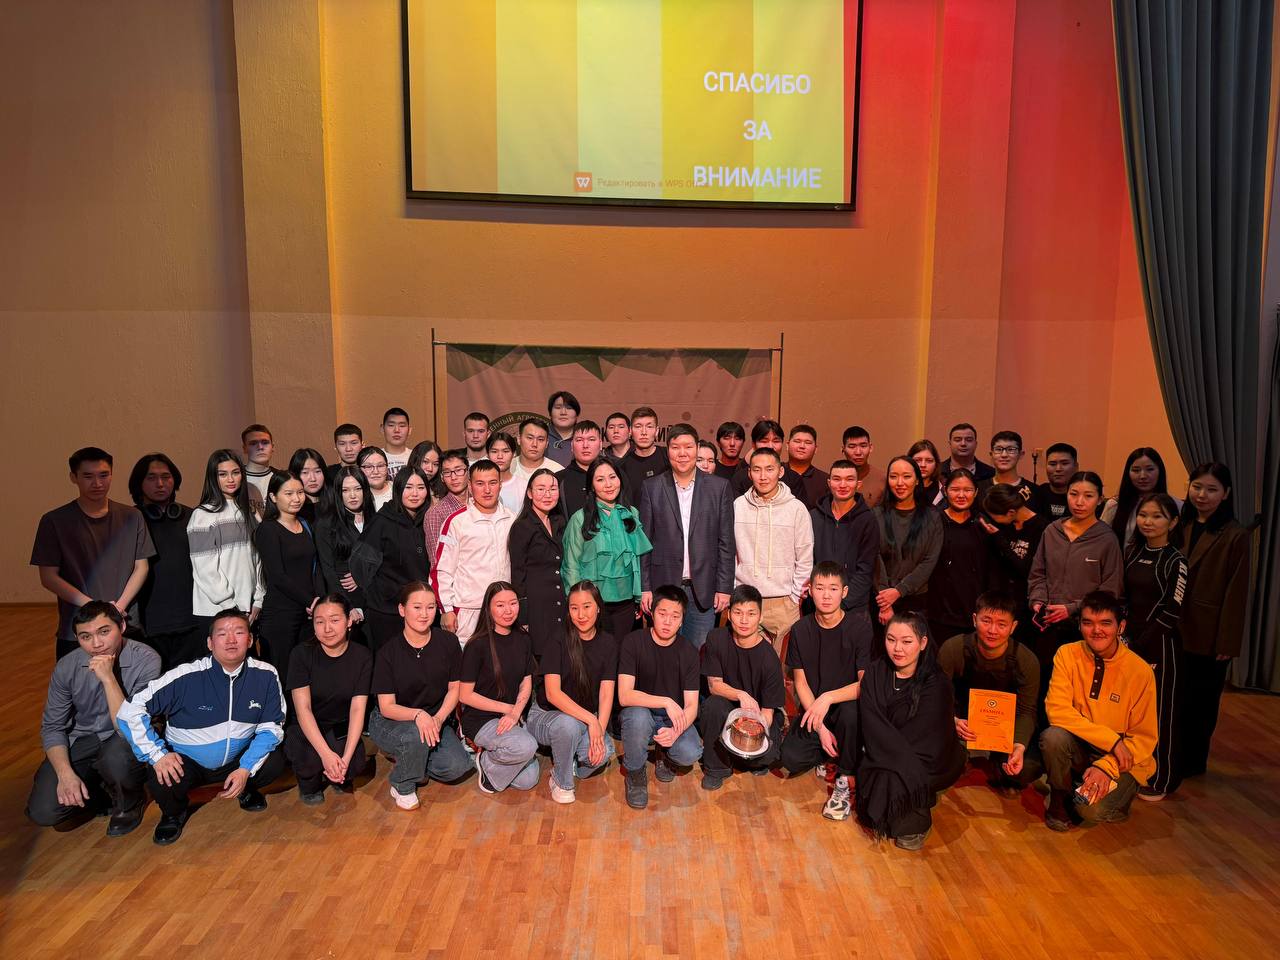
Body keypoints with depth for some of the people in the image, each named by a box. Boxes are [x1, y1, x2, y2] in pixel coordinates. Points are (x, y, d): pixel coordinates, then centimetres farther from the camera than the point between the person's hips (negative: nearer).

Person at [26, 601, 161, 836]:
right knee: (43, 812, -15)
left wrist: (108, 678, -35)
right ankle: (107, 791, 15)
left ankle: (128, 803, -2)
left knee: (116, 757, -36)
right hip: (81, 741, 3)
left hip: (124, 741, -3)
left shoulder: (146, 660, -23)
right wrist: (65, 773, -16)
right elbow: (52, 727, -1)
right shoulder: (67, 667, -9)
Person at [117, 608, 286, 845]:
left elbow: (271, 726, -7)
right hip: (186, 762, -2)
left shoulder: (265, 676, -15)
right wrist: (157, 754, -23)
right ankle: (174, 812, 8)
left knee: (275, 761, -22)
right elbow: (130, 710, -17)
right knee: (161, 780, -30)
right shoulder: (187, 677, -21)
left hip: (238, 761, 2)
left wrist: (246, 769, -17)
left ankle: (247, 788, 16)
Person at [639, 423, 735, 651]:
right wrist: (644, 588, -1)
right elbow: (644, 540, 3)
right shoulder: (652, 487, 3)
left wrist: (725, 587, -2)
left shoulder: (719, 487, 3)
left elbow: (726, 541, 3)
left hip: (704, 590, 0)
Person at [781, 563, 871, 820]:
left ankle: (844, 781, -11)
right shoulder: (801, 630, -3)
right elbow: (800, 681, -2)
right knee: (792, 758, -19)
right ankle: (827, 756, 17)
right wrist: (819, 727, -14)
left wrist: (828, 698, -30)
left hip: (846, 702, -3)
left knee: (852, 711, -37)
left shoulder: (860, 627, -12)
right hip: (813, 710, 3)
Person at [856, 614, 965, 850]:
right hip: (884, 760, 3)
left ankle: (915, 822, 0)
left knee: (893, 775, -29)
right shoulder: (875, 673, -5)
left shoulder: (936, 685, -16)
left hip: (928, 765, -3)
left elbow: (923, 744, -19)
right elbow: (872, 729, -13)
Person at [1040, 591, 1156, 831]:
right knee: (1053, 737, -31)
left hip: (1122, 761, -2)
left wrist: (1106, 766, -23)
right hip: (1080, 748, 2)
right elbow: (1056, 709, -17)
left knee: (1092, 809, -26)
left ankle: (1120, 793, 10)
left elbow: (1145, 737, -9)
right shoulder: (1067, 654, -10)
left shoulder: (1140, 671, -13)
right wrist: (1111, 739, -25)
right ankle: (1060, 798, -2)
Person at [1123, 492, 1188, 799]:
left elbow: (1172, 612, -12)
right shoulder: (1131, 552, 6)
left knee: (1160, 710, 6)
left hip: (1160, 645, -5)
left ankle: (1161, 780, 21)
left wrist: (1139, 645, -13)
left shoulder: (1176, 561, -9)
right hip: (1130, 643, 5)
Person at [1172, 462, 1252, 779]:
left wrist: (1228, 642, -11)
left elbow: (1236, 594, -10)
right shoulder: (1180, 527, 7)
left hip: (1208, 637, -4)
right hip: (1175, 632, 4)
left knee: (1201, 701, 11)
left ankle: (1192, 762, 26)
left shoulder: (1235, 536, -8)